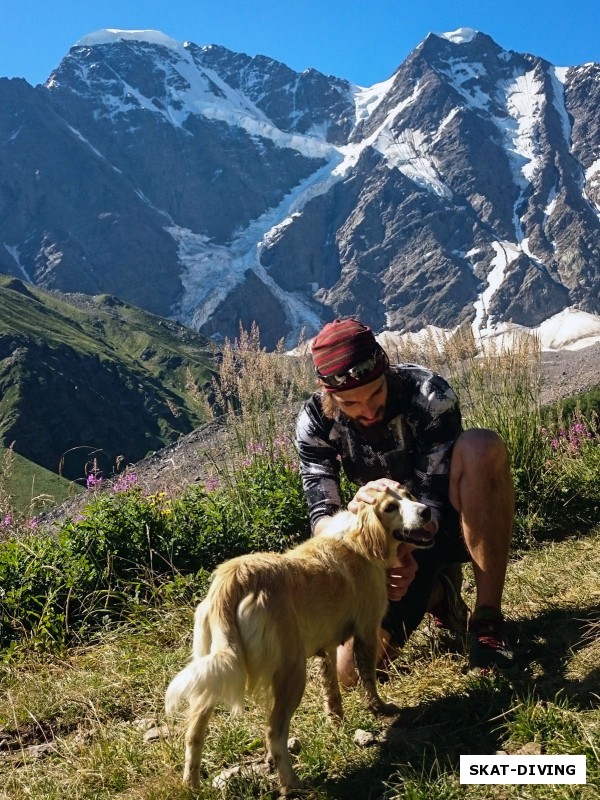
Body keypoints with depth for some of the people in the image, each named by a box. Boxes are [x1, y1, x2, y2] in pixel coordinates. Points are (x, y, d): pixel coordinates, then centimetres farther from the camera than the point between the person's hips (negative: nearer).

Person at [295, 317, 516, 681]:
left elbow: (435, 498, -25)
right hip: (391, 540, 2)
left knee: (482, 446, -35)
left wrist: (408, 549, -46)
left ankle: (488, 619, -25)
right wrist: (354, 514, -46)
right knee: (352, 669, -16)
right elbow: (321, 519, -21)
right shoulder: (315, 422, -17)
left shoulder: (430, 394, -24)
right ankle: (437, 591, 14)